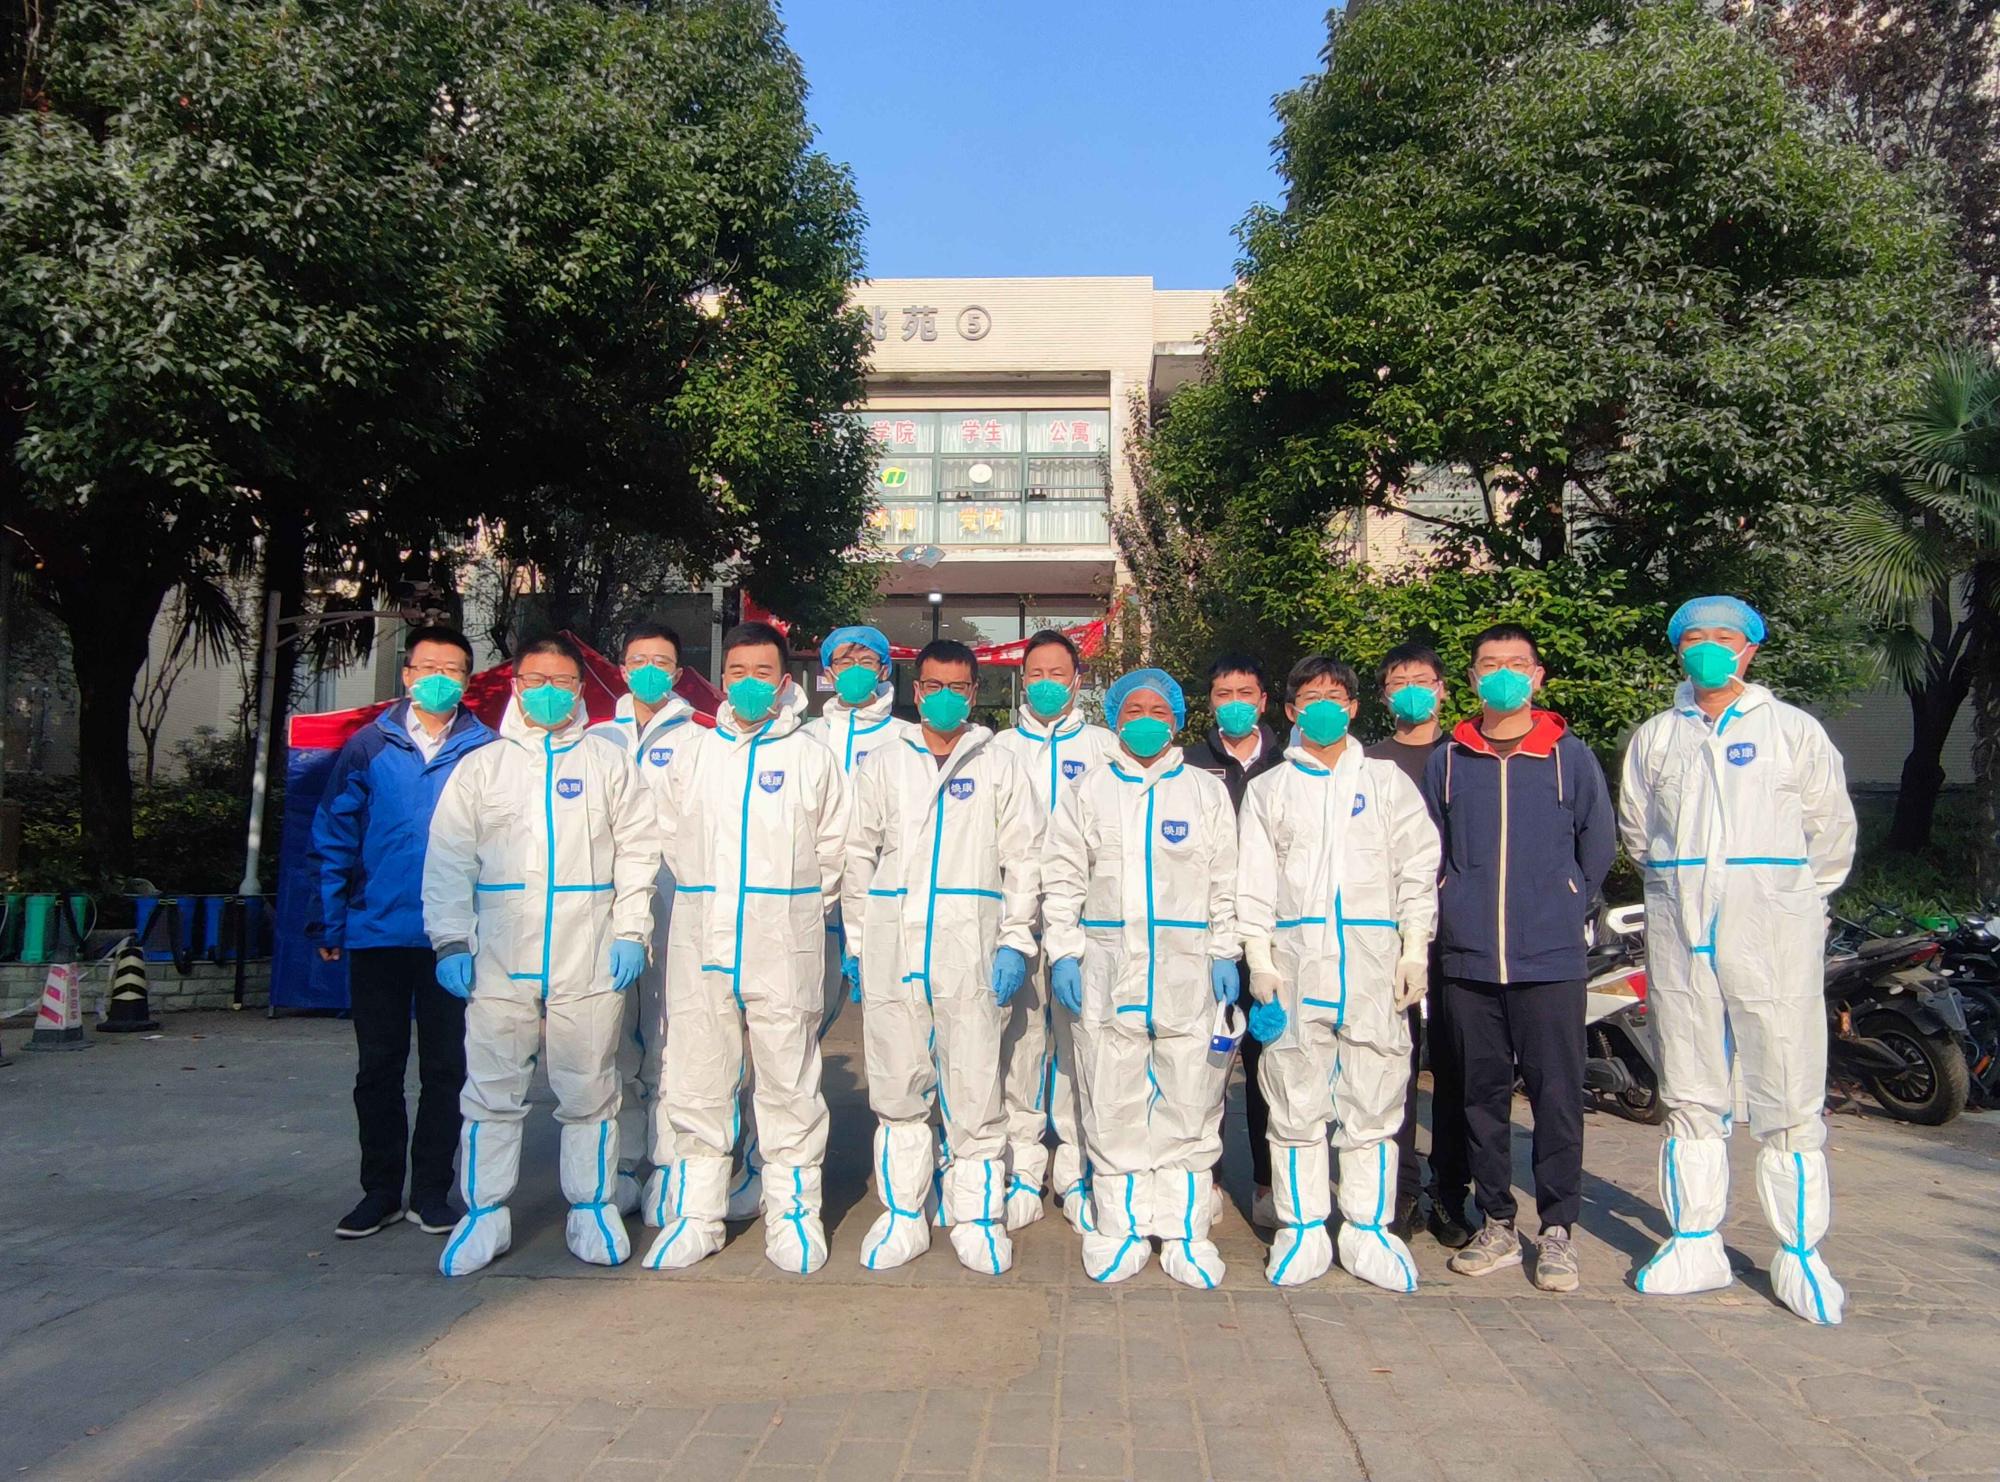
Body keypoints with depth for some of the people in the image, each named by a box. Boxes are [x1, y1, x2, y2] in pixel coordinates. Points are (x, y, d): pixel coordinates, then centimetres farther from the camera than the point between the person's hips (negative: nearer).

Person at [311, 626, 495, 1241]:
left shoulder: (486, 752, 1)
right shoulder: (369, 746, 4)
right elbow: (332, 840, 6)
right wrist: (329, 923, 1)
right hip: (377, 932, 1)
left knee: (445, 1067, 7)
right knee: (378, 1068, 10)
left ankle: (432, 1191, 19)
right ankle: (381, 1190, 23)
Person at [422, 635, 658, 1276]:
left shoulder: (608, 762, 10)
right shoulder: (481, 766, 11)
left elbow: (638, 850, 6)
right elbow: (448, 861, 7)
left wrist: (630, 932, -3)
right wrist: (451, 941, -3)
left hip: (589, 958, 0)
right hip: (500, 958, 1)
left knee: (589, 1091, 6)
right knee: (493, 1090, 5)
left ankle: (593, 1207, 19)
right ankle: (485, 1213, 18)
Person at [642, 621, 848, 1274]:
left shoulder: (812, 758, 4)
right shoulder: (694, 755, 11)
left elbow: (833, 852, 8)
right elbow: (671, 841, 18)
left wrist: (796, 914, 8)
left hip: (785, 954, -2)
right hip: (700, 950, 3)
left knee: (789, 1087, 3)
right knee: (694, 1088, 7)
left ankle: (794, 1213, 16)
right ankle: (695, 1216, 20)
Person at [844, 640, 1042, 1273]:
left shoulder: (1000, 768, 10)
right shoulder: (882, 764, 13)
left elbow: (1023, 861, 6)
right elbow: (858, 855, 13)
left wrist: (1014, 942, -3)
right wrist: (857, 942, 6)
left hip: (971, 949, -2)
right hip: (893, 948, 2)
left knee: (975, 1089, -1)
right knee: (898, 1089, 7)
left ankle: (977, 1216, 12)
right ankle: (903, 1215, 20)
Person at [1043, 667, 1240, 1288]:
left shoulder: (1207, 792, 10)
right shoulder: (1087, 791, 10)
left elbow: (1226, 884, 8)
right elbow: (1062, 880, 7)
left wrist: (1225, 954, 0)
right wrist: (1063, 952, -2)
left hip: (1188, 967, 0)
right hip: (1107, 964, 0)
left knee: (1190, 1102, 1)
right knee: (1112, 1105, 3)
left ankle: (1185, 1229, 13)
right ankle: (1120, 1226, 15)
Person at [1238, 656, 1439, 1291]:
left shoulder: (1386, 781, 12)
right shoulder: (1269, 789, 11)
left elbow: (1418, 870, 9)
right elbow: (1253, 882, 7)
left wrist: (1415, 951, 0)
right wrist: (1260, 961, -2)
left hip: (1373, 967, 0)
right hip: (1295, 966, 0)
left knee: (1373, 1104, 3)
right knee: (1296, 1106, 3)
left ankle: (1368, 1229, 14)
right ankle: (1302, 1229, 13)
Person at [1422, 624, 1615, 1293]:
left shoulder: (1571, 756, 3)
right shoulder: (1446, 760, 7)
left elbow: (1598, 845, 10)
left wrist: (1566, 910, 7)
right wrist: (1453, 911, 7)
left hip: (1551, 960, -2)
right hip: (1468, 960, 2)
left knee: (1556, 1095, 0)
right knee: (1483, 1094, 9)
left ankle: (1557, 1230, 13)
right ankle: (1496, 1225, 20)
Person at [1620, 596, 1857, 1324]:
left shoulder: (1793, 730, 4)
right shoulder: (1653, 737, 11)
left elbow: (1831, 829, 7)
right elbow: (1638, 829, 19)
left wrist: (1795, 900, 10)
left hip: (1771, 933, -3)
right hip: (1680, 936, 3)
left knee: (1789, 1100, -2)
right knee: (1690, 1098, 8)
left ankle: (1800, 1254, 9)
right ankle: (1694, 1244, 17)